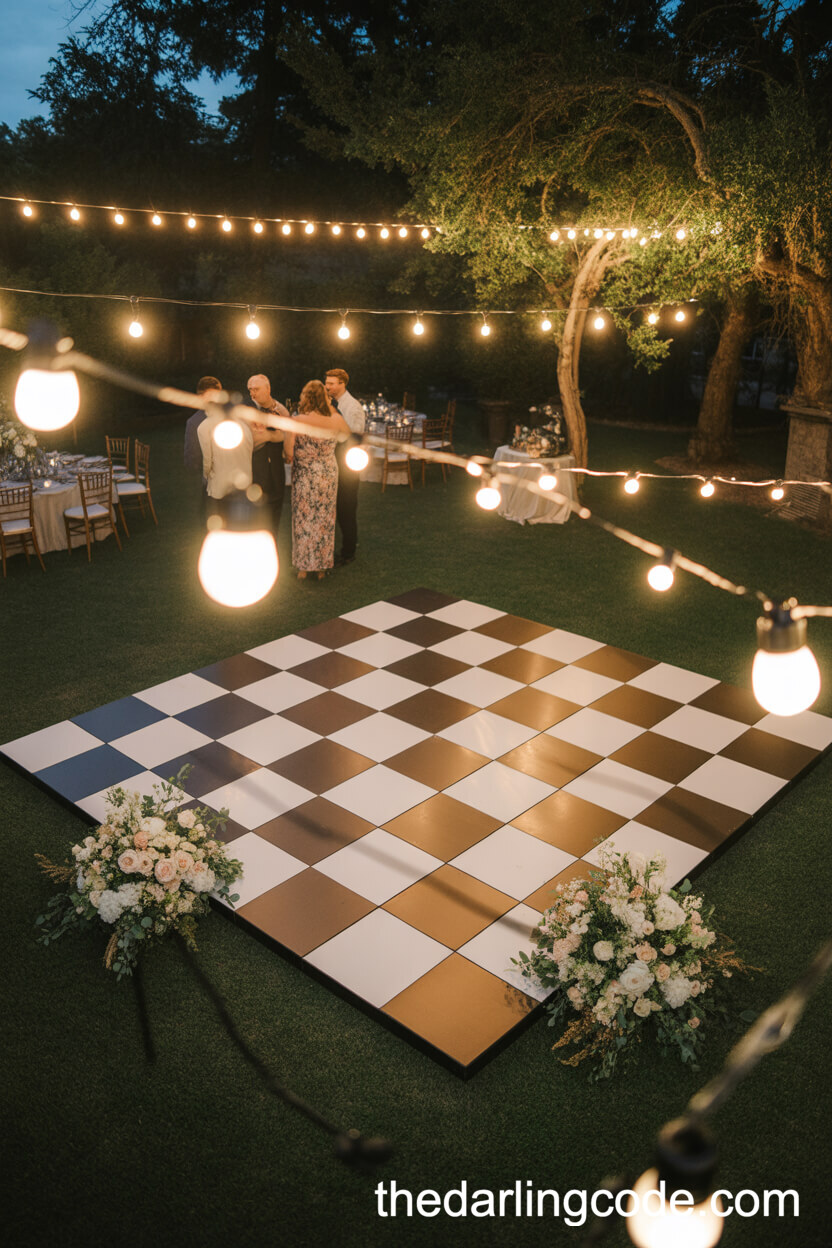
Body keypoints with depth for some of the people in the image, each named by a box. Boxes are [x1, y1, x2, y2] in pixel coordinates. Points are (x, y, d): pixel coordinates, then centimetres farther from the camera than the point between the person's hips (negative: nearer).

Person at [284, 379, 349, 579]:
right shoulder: (335, 421, -8)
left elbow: (289, 451, -10)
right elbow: (348, 433, 13)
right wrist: (333, 410, 12)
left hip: (303, 476, -2)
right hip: (328, 475, 2)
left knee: (303, 520, 11)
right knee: (325, 520, 13)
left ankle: (303, 568, 17)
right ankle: (322, 567, 22)